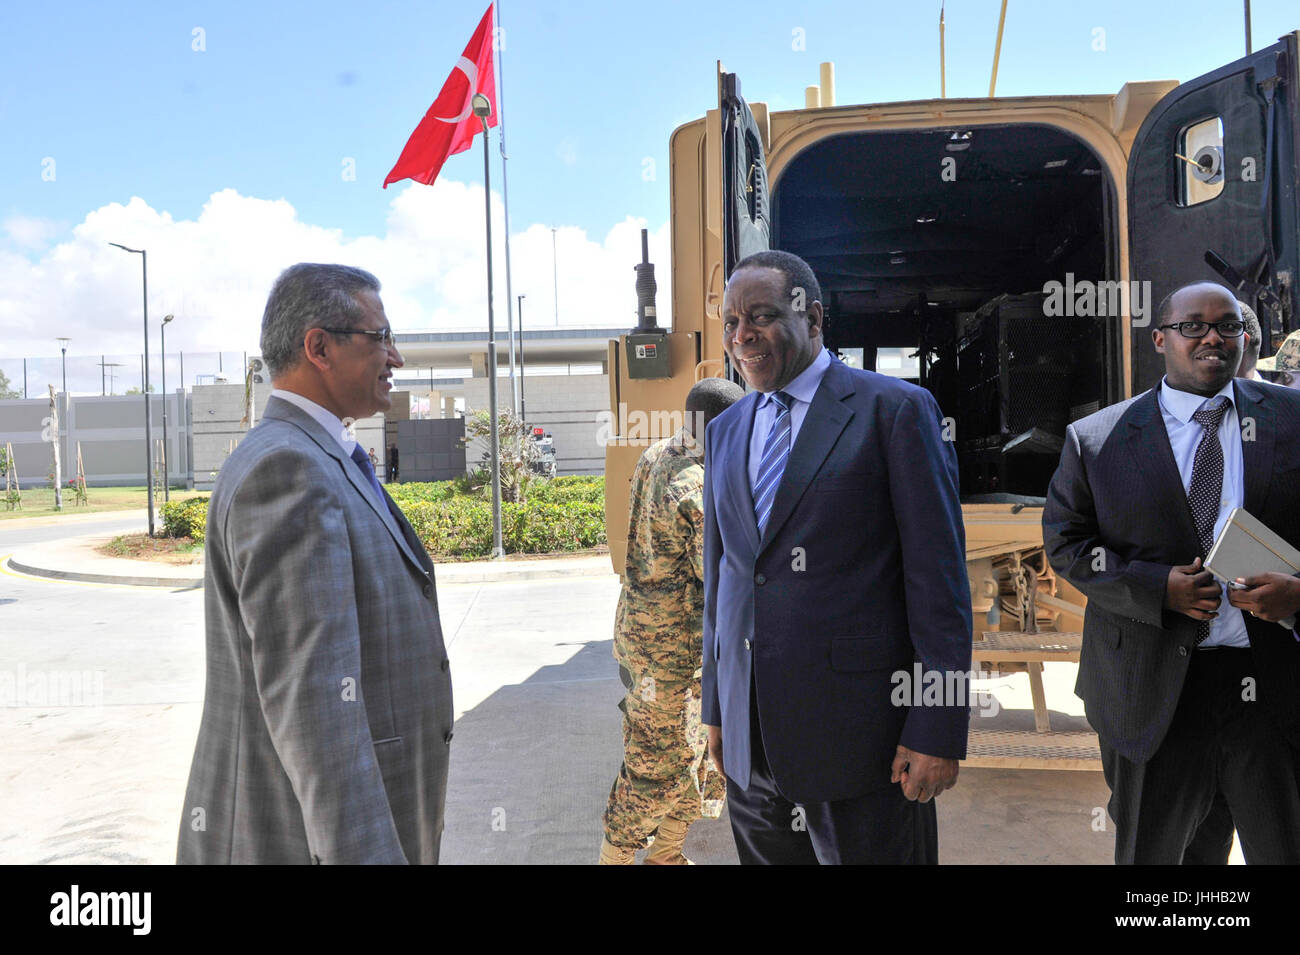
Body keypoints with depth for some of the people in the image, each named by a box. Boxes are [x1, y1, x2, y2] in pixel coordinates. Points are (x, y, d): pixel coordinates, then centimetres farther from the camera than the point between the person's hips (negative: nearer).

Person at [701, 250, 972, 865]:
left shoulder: (895, 410, -6)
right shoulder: (725, 430, 12)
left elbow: (939, 576, -9)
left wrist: (938, 729, -13)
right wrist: (716, 708, 15)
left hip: (859, 728, -5)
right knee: (764, 855, 16)